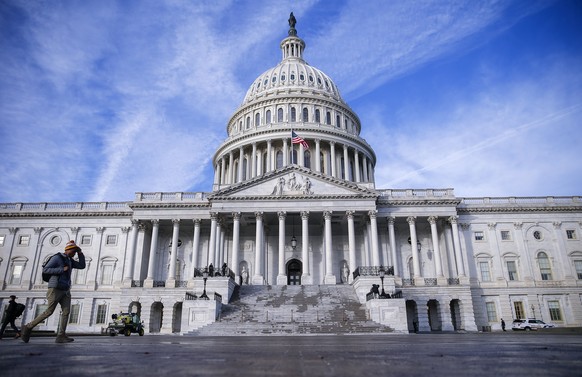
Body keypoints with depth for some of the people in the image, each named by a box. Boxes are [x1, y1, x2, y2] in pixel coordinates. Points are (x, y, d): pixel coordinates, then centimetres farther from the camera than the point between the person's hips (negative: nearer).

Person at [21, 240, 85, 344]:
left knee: (66, 311, -7)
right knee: (49, 312, -7)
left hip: (65, 290, 7)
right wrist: (62, 269, -19)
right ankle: (28, 327, 12)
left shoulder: (69, 260, 17)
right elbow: (45, 270, -13)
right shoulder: (57, 258, -7)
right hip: (55, 288, -7)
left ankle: (61, 336, -11)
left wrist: (80, 253, 7)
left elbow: (82, 266, 15)